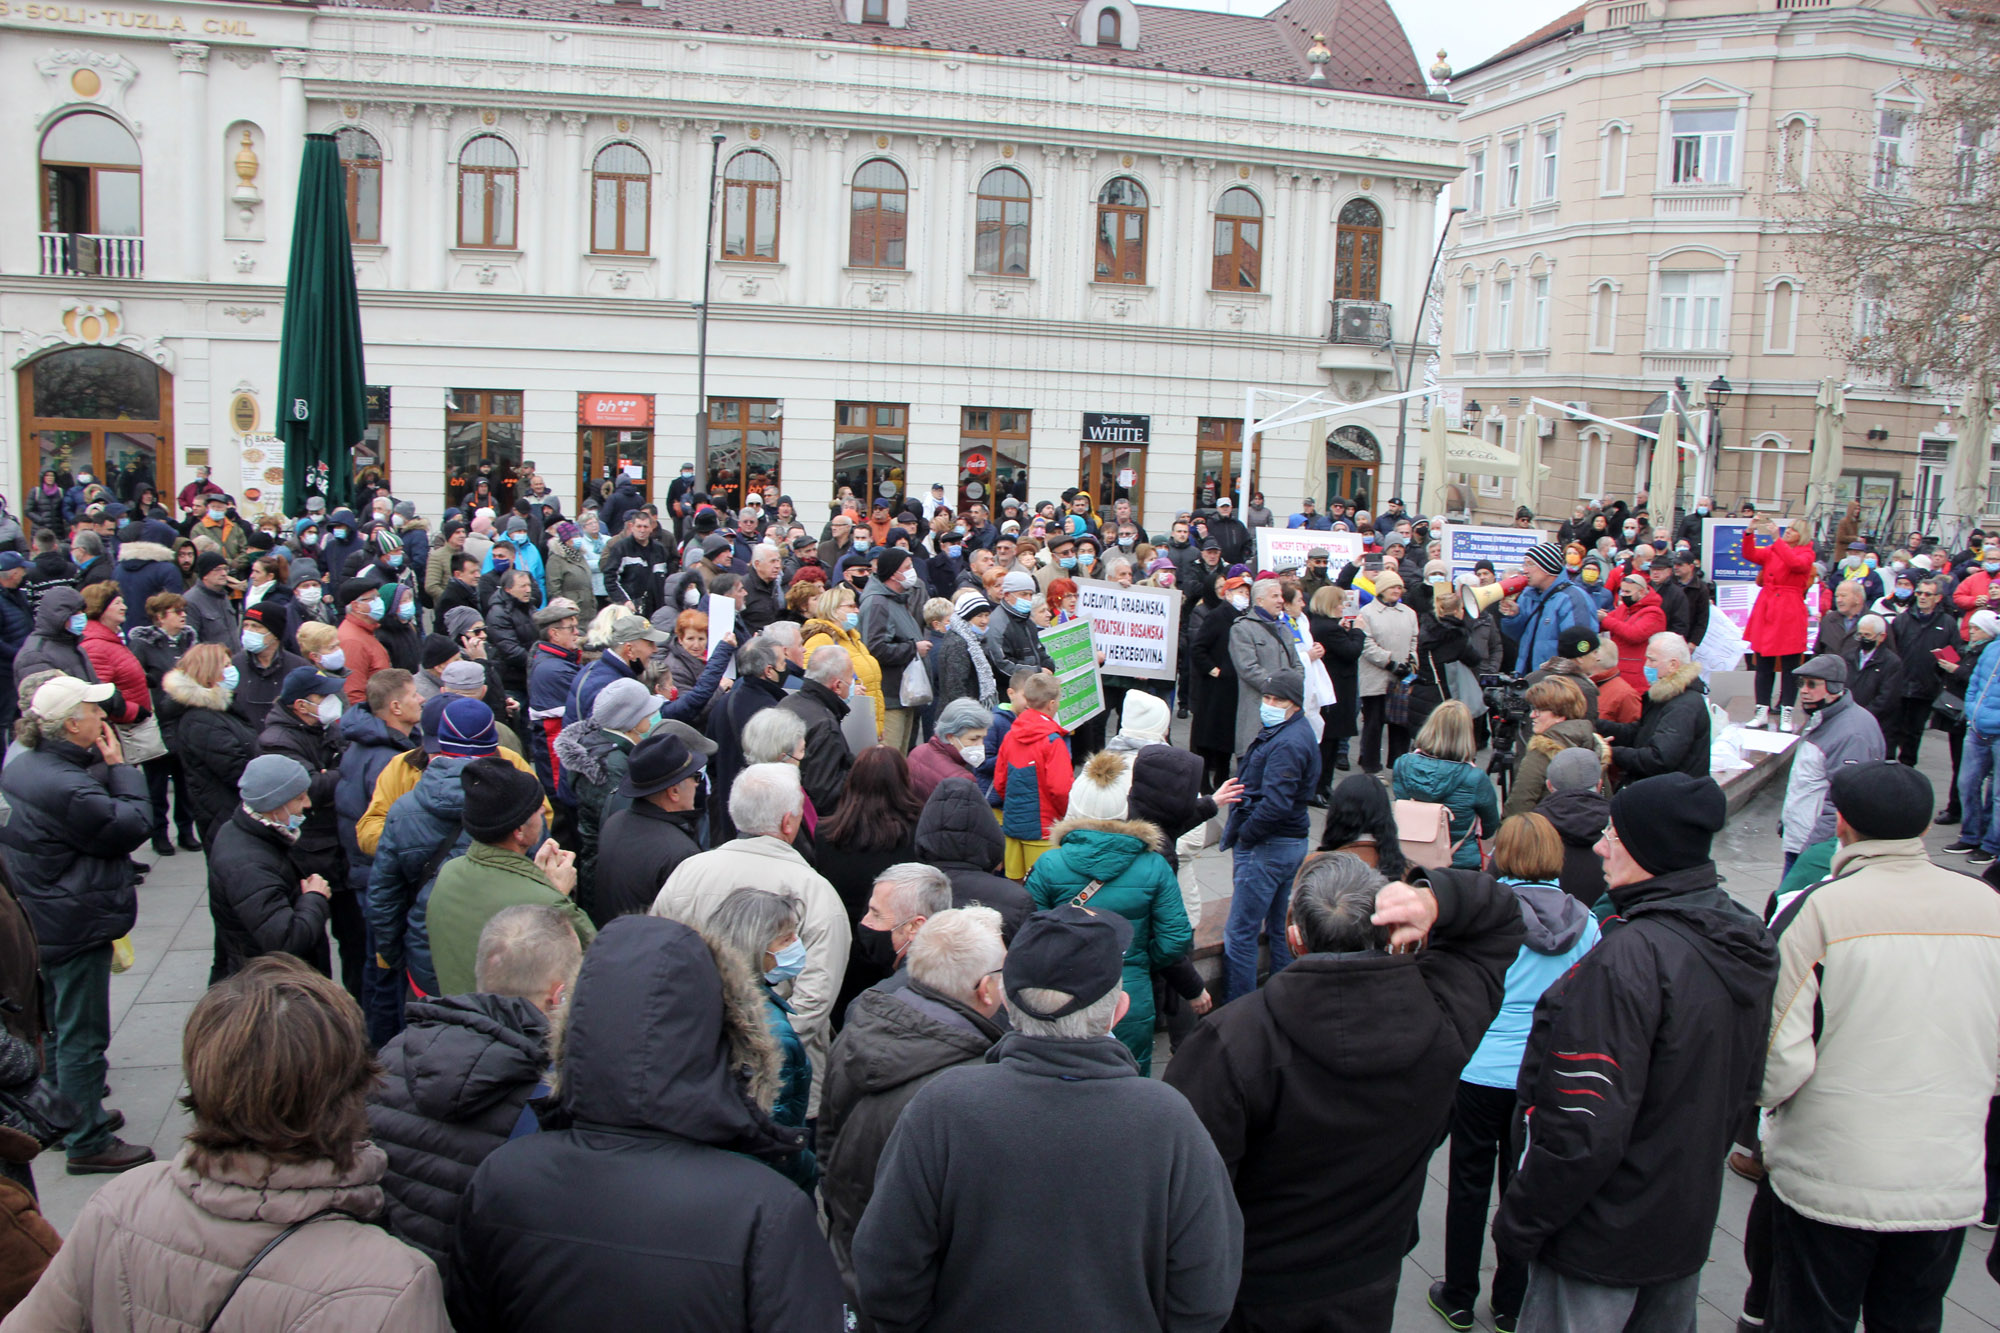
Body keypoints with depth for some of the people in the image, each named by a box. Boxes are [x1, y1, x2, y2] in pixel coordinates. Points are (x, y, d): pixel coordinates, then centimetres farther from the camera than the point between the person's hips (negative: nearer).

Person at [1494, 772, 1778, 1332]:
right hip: (1689, 1225, 8)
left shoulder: (1631, 956, -28)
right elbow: (1743, 1087, 13)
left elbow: (1587, 1127, -28)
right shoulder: (1748, 939, 1)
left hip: (1603, 1243, -8)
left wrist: (1519, 1223, -16)